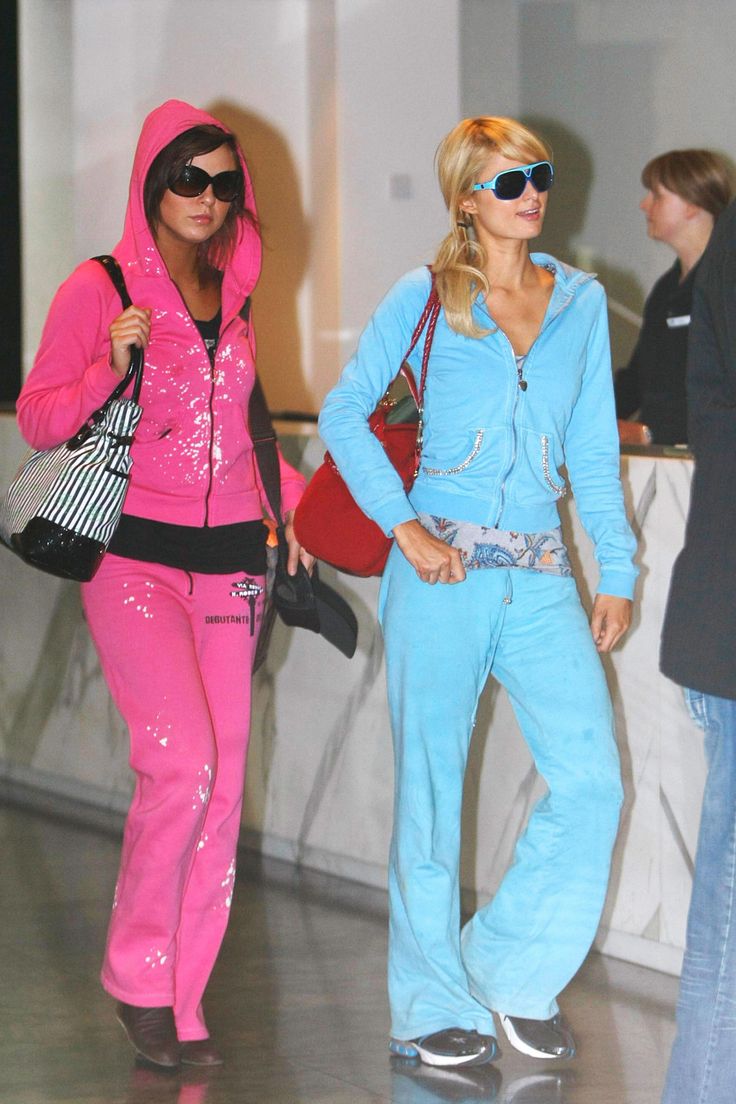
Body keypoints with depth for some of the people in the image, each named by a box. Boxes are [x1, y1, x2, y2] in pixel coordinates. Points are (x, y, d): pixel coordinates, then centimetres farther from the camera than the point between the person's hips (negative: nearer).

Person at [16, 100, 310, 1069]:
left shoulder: (233, 296, 15)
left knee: (222, 780, 1)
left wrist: (290, 500, 13)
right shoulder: (99, 290, -2)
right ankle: (138, 976, -2)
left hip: (229, 560, 6)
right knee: (182, 760, -20)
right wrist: (110, 369, -19)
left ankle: (184, 1003, 10)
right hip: (135, 555, -6)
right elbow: (38, 419, -3)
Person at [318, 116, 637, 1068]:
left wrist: (617, 572, 10)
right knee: (432, 787, 1)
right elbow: (343, 414, 3)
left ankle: (512, 971, 9)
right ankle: (436, 1004, 14)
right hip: (442, 569, -3)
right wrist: (402, 527, -7)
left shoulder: (583, 302, 11)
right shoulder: (425, 299, 2)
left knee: (591, 782, -9)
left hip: (539, 579, 3)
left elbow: (593, 450, 15)